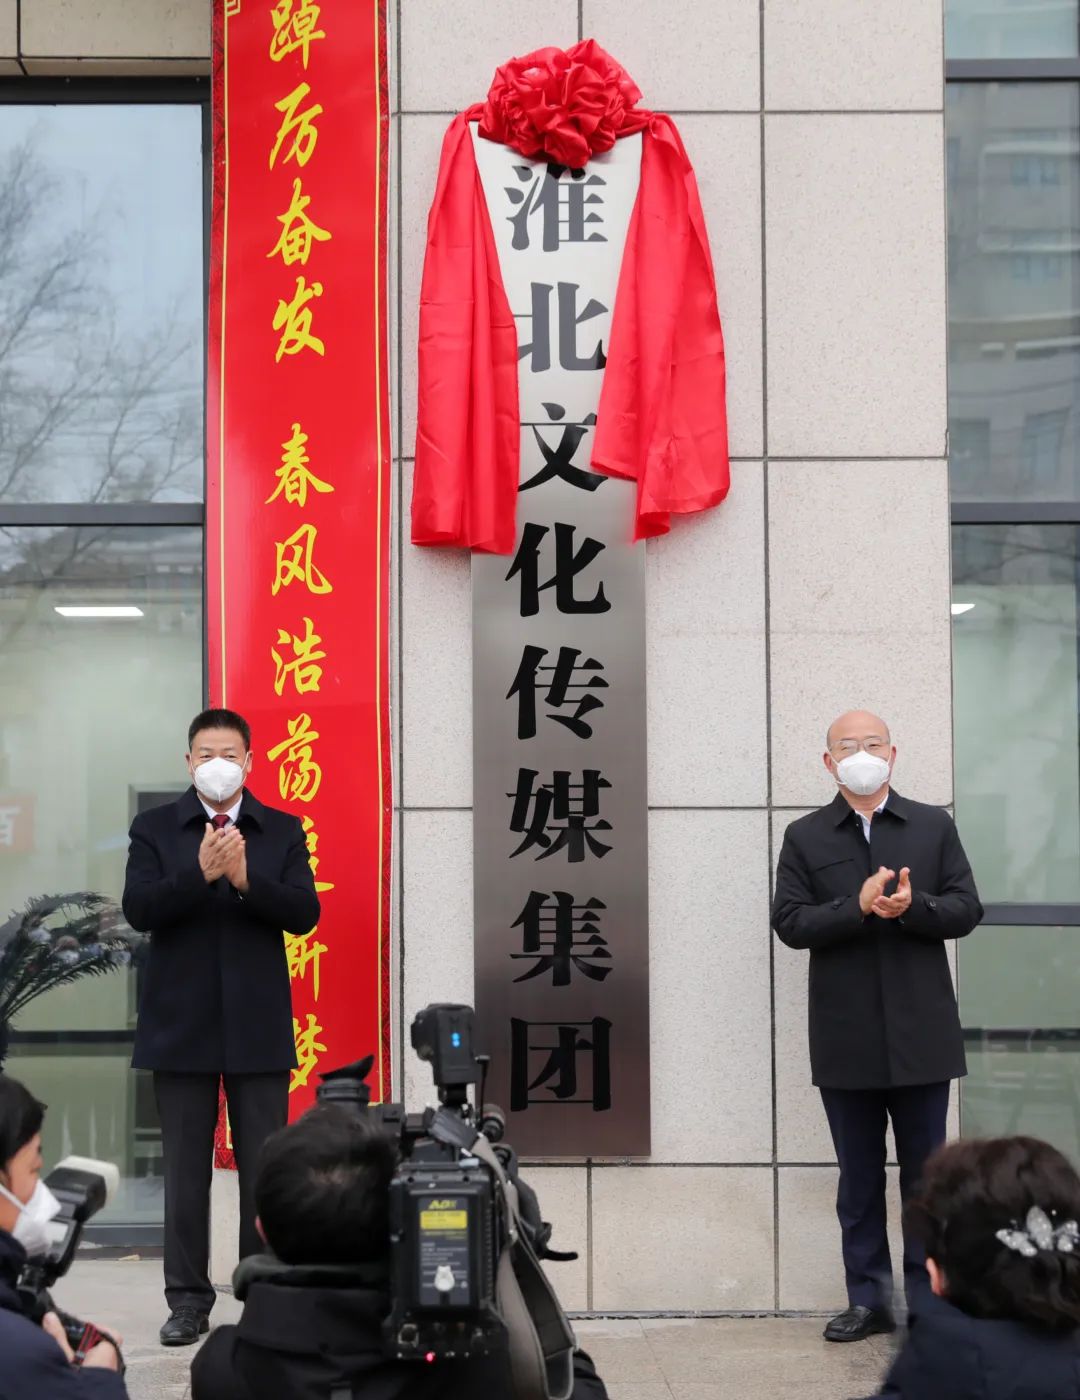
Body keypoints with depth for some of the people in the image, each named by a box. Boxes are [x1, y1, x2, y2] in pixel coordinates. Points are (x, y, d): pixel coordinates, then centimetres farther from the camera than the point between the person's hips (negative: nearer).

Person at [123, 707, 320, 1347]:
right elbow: (139, 909, -8)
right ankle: (189, 1299, 12)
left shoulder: (283, 831, 5)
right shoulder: (155, 828, 4)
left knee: (264, 1170, 3)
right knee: (186, 1169, 5)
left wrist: (245, 879, -20)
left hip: (259, 1028, 0)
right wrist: (200, 873, -21)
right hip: (181, 1025, 0)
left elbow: (305, 912, -5)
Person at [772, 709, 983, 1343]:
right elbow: (790, 923, -4)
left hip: (921, 1034, 0)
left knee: (926, 1172, 5)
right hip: (846, 1040, 0)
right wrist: (858, 907, -18)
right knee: (859, 1176, 8)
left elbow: (966, 909, 0)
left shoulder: (934, 827, 7)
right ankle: (869, 1298, 16)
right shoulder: (805, 838, 6)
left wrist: (912, 906, -18)